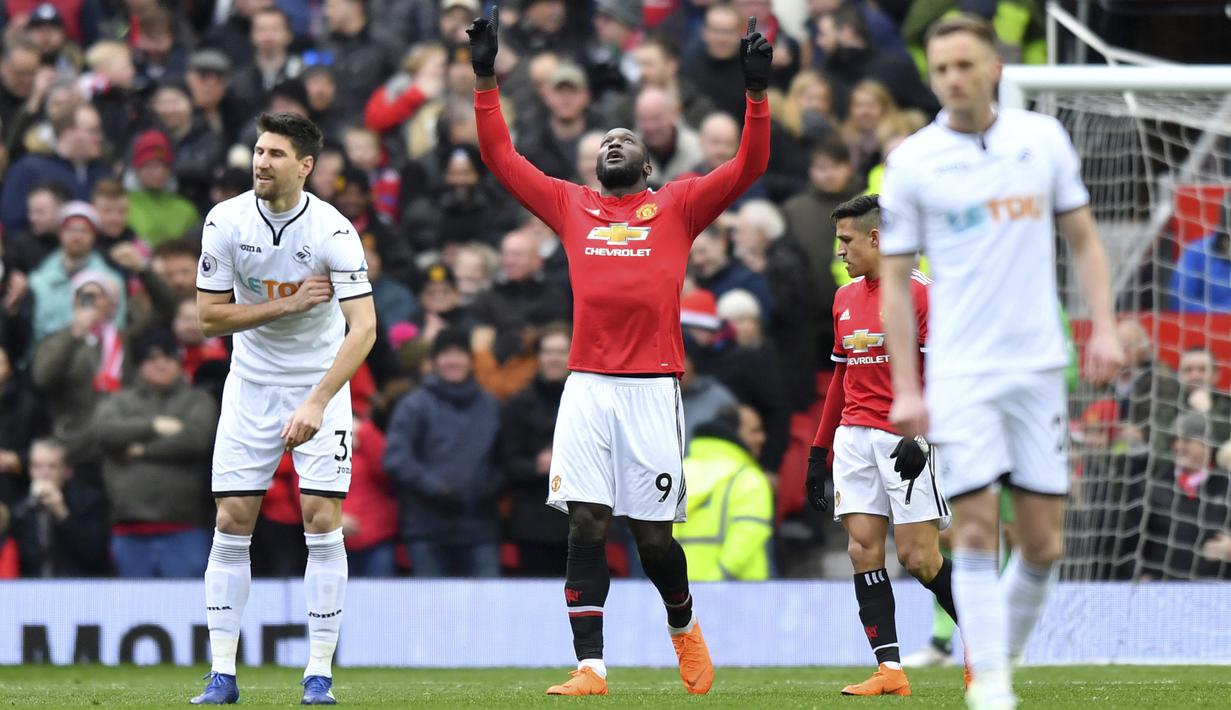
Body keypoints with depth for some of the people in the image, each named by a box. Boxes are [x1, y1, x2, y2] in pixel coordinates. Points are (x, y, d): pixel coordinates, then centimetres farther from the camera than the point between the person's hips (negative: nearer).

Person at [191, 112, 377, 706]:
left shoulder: (333, 232, -20)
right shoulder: (226, 221, -11)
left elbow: (363, 327, -26)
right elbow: (208, 317, -7)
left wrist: (316, 403, -35)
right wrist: (286, 305, -19)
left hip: (321, 384, -2)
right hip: (252, 385, 2)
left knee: (323, 522, -9)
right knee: (232, 523, -3)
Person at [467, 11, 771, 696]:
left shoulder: (677, 207, 11)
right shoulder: (572, 206, 17)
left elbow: (750, 166, 4)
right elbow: (502, 158, 18)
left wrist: (757, 89, -5)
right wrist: (486, 80, 12)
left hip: (654, 386, -2)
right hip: (587, 384, 2)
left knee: (654, 535, 2)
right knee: (587, 528, -5)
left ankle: (684, 624, 31)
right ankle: (590, 668, -6)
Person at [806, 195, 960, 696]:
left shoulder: (919, 294, -7)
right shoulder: (845, 299, 15)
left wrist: (920, 437, -21)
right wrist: (820, 451, 20)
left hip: (904, 441, -7)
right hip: (854, 438, 7)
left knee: (918, 558, -8)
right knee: (863, 550, -4)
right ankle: (889, 670, -5)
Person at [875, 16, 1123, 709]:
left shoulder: (1043, 137, 5)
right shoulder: (912, 161, -1)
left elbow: (1084, 239, 14)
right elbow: (895, 281, 2)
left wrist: (1104, 327, 0)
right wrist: (905, 388, -4)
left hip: (1039, 365, 2)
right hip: (960, 372, -2)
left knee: (1043, 545, 2)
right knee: (977, 531, -10)